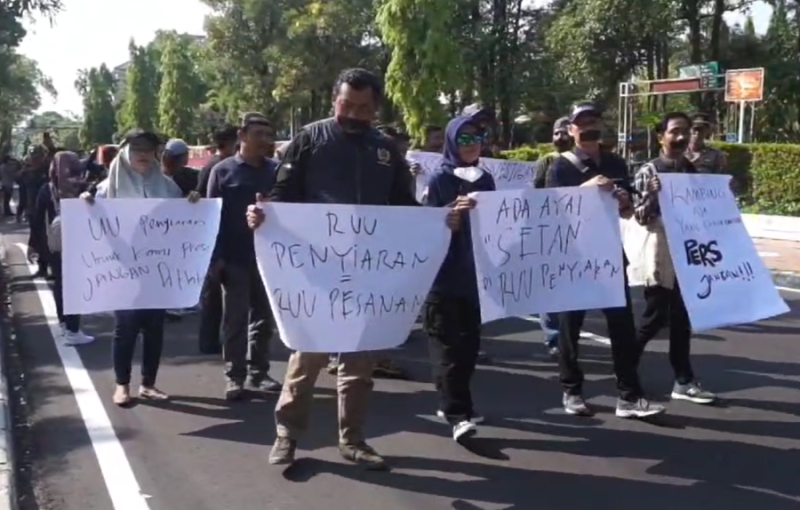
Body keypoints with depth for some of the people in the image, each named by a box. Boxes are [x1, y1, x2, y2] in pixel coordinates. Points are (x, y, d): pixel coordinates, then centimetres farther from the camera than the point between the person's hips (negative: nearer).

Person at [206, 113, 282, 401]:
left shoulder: (275, 171, 7)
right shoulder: (223, 171, 0)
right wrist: (216, 257, -10)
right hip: (234, 258, -3)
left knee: (263, 318, 10)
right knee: (235, 319, 4)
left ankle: (258, 373, 21)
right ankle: (234, 376, 11)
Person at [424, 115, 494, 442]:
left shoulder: (485, 180, 13)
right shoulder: (439, 179, -2)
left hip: (475, 274, 6)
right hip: (443, 276, -6)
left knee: (469, 343, 10)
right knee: (447, 345, -7)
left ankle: (452, 404, 23)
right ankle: (458, 414, -9)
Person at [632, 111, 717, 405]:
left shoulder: (692, 171, 12)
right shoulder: (648, 172, -6)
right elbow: (641, 218, -10)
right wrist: (652, 194, -26)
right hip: (661, 255, -5)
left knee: (682, 319, 8)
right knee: (655, 318, 0)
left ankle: (683, 381, 14)